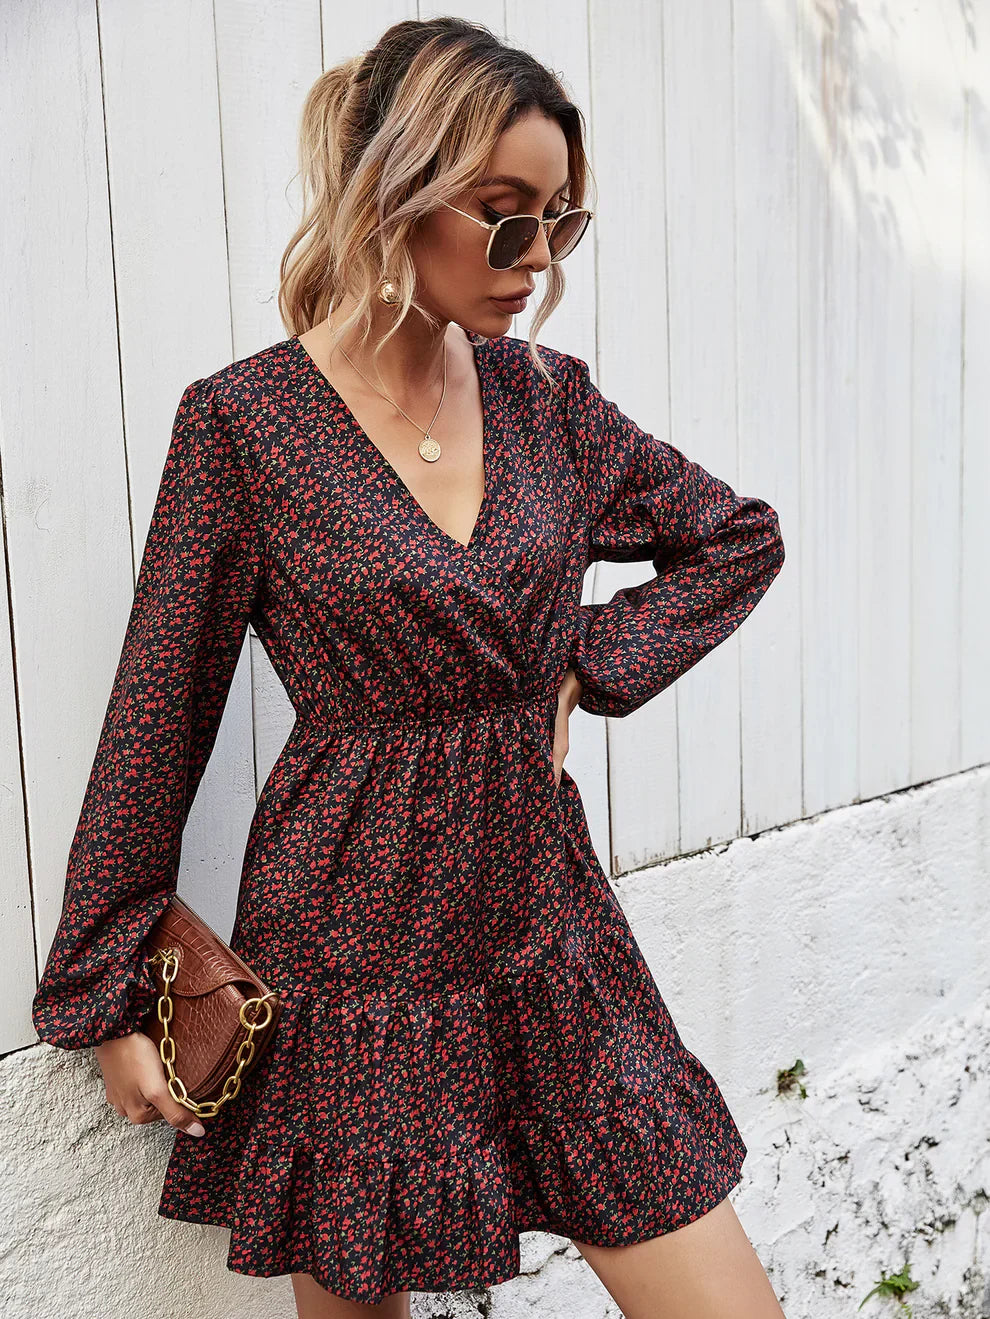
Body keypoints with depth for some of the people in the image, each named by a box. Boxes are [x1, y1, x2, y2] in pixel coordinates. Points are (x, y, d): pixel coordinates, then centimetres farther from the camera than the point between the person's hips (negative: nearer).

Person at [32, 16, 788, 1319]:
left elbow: (742, 537, 14)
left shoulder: (549, 400, 2)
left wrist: (586, 667, -1)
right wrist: (108, 999, 0)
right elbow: (158, 724, -5)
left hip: (552, 944, 4)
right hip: (351, 961, -3)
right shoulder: (244, 423, -10)